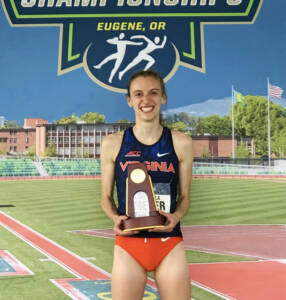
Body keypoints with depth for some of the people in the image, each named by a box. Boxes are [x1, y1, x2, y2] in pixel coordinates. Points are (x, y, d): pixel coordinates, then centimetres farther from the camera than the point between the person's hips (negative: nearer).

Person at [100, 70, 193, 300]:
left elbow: (185, 196, 9)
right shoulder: (113, 144, 2)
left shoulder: (181, 143, 3)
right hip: (128, 244, 0)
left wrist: (176, 216, -12)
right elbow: (106, 197, 9)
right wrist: (115, 218, -11)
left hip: (169, 243, 1)